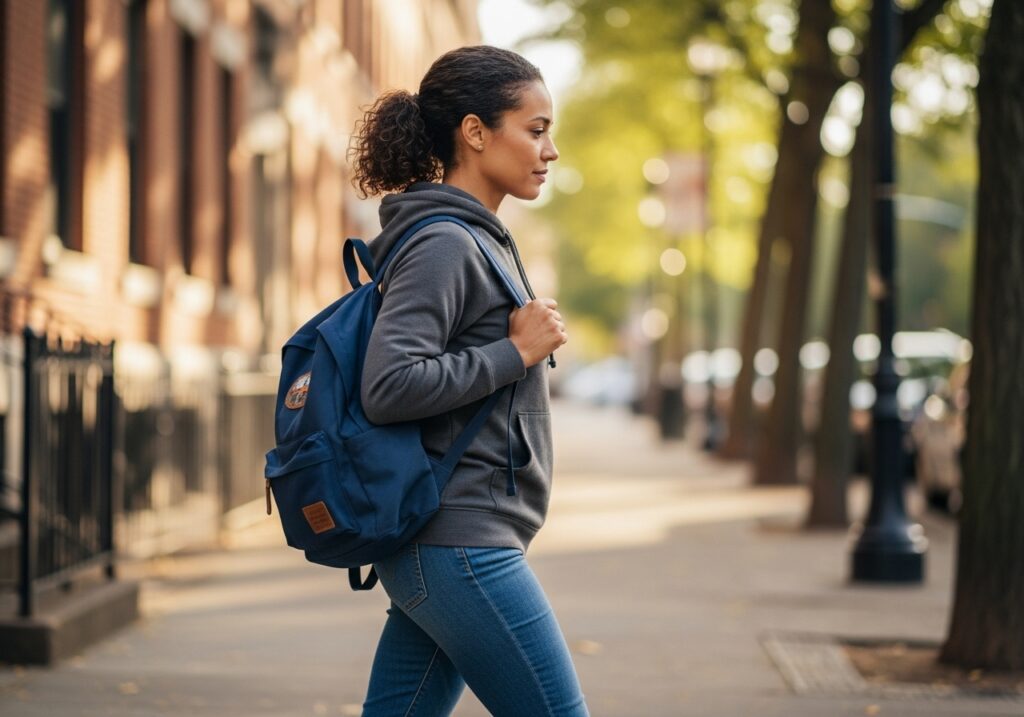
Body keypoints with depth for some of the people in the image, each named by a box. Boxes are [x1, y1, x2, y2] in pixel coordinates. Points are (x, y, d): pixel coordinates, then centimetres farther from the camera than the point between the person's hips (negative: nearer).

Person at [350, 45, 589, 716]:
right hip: (458, 542, -10)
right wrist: (518, 352, -16)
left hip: (446, 547, 10)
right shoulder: (443, 245, -13)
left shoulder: (478, 240, 17)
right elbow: (389, 387, -24)